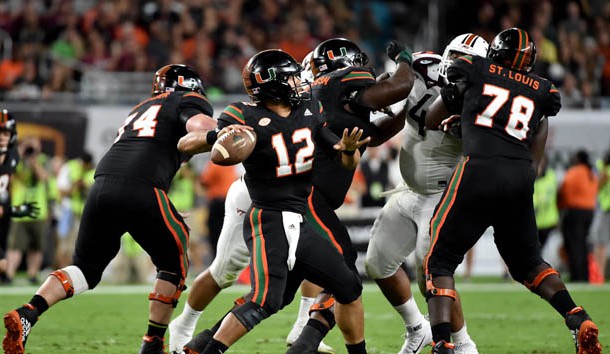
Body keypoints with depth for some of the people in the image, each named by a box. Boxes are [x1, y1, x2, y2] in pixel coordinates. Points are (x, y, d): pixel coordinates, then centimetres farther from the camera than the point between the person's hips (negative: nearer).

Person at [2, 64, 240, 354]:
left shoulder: (141, 110, 37)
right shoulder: (188, 101, 16)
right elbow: (198, 124, -8)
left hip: (102, 187, 6)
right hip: (141, 191, -6)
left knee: (86, 268, 15)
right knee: (173, 265, 16)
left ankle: (26, 314, -8)